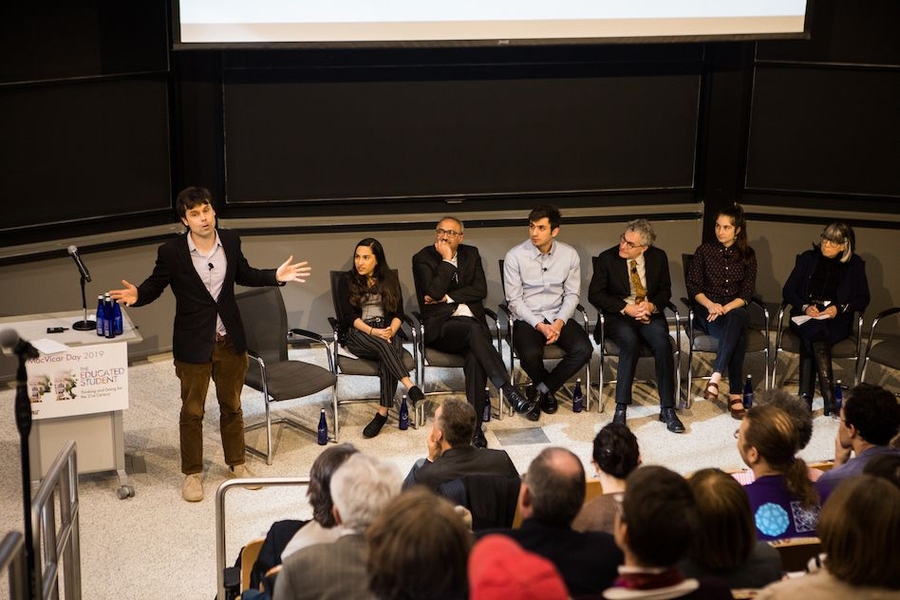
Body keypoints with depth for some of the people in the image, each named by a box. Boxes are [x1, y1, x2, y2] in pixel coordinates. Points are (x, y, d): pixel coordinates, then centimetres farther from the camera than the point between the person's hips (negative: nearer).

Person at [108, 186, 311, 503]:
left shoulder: (230, 241, -2)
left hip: (230, 341, 3)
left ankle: (237, 464, 34)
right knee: (192, 411, 8)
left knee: (231, 406, 17)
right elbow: (155, 284, -3)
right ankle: (192, 473, 24)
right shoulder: (171, 252, -14)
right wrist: (137, 295, -24)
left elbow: (243, 274, 14)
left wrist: (276, 276, 2)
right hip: (193, 345, -3)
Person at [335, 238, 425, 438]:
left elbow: (399, 313, 8)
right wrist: (372, 331, -20)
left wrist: (391, 330, -14)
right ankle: (410, 387, -50)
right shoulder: (347, 280, 6)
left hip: (386, 332, 2)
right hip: (357, 334, -2)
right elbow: (348, 315, -5)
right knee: (384, 346, -36)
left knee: (389, 350, -34)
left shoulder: (390, 279, 13)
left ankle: (383, 413, -39)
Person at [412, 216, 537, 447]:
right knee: (473, 329, -37)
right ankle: (508, 390, -41)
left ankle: (475, 425, -31)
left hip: (471, 321, 3)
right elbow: (434, 292, -12)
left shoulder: (471, 254, 15)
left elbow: (480, 290, 3)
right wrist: (447, 260, -10)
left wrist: (447, 297, -5)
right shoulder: (423, 258, 3)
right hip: (440, 326, -3)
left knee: (475, 358, -31)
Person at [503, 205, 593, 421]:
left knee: (584, 349, -24)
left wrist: (559, 322, -14)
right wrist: (540, 326, -18)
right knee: (530, 355, -33)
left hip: (558, 318, 3)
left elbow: (572, 295, 4)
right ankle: (547, 390, 4)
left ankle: (540, 390, -3)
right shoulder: (515, 256, -9)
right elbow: (514, 300, -8)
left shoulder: (569, 255, -1)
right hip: (527, 319, -3)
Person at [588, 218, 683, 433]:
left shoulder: (658, 257, 4)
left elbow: (665, 291, 13)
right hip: (618, 316, -2)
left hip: (649, 314, 2)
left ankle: (667, 409, -20)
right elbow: (594, 295, -4)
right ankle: (621, 408, -28)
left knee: (663, 344, -29)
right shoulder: (607, 259, -4)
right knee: (631, 342, -35)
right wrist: (626, 308, -15)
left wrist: (652, 305, -10)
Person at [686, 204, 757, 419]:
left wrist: (726, 308, -15)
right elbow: (693, 287, 2)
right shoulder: (704, 251, 6)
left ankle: (716, 378, -42)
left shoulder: (747, 255, 10)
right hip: (707, 312, -1)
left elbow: (747, 293, 3)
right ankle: (735, 394, -37)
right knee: (738, 335, -34)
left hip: (735, 310, 1)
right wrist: (710, 304, -17)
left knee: (735, 320, -38)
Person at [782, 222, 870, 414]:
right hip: (805, 317, 1)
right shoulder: (808, 258, 12)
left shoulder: (855, 264, 10)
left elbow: (863, 299, 9)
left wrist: (840, 308, -9)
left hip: (836, 320, -1)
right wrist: (805, 307, -10)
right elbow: (788, 291, 9)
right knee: (814, 333, -34)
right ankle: (828, 398, -39)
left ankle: (805, 396, -40)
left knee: (813, 336, -34)